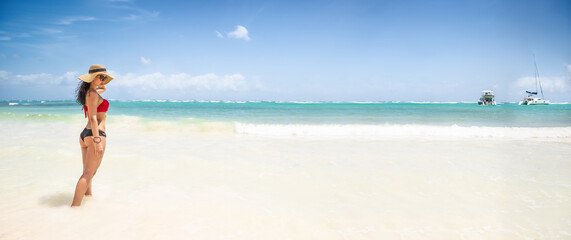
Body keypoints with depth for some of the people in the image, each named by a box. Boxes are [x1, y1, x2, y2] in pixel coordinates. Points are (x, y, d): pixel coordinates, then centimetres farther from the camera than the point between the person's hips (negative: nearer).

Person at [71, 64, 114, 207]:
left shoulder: (89, 92, 17)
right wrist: (97, 141, -22)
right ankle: (75, 206, -11)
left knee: (88, 172, 20)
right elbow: (93, 118, -18)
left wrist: (101, 85, 19)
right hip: (95, 134, -10)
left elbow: (103, 89, 41)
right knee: (88, 174, -9)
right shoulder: (93, 93, -11)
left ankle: (88, 195, 33)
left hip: (85, 135, 10)